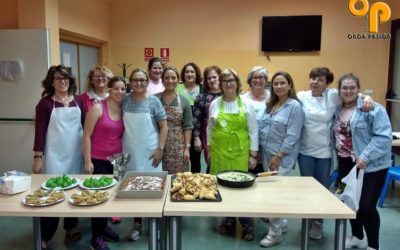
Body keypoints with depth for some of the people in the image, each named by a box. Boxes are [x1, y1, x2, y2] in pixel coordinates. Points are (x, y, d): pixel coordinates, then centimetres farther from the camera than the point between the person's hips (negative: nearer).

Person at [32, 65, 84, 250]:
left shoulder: (78, 101, 6)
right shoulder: (45, 103, -4)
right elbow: (40, 130, -7)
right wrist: (38, 156, -10)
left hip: (75, 152, 4)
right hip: (55, 154, -4)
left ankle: (71, 226, 30)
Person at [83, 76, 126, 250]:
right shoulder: (98, 108, -11)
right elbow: (87, 135, -11)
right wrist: (87, 161, -13)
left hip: (116, 160, 5)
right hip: (98, 160, -5)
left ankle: (103, 227, 35)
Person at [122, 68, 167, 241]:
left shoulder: (154, 101, -4)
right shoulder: (124, 100, 2)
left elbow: (163, 126, -2)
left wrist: (160, 149, -9)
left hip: (149, 152, -2)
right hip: (130, 151, 2)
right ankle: (137, 224, 25)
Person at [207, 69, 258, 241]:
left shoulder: (246, 104, -2)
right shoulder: (214, 104, 3)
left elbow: (253, 131, -1)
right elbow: (210, 129, 11)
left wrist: (253, 155, -3)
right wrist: (209, 150, 10)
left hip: (240, 153, -2)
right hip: (219, 152, 2)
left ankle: (247, 225, 16)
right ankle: (229, 221, 24)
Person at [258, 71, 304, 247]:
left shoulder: (295, 106, -10)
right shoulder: (271, 104, 11)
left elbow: (292, 136, -16)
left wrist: (279, 156, -18)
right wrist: (260, 151, 8)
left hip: (282, 157, -7)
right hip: (267, 154, 7)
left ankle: (275, 232, 9)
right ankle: (280, 221, 32)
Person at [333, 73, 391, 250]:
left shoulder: (373, 109, -13)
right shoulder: (337, 110, 6)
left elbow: (383, 137, -19)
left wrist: (365, 157, -24)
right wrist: (338, 157, 3)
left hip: (371, 166, -6)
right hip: (346, 164, 6)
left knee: (367, 206, -4)